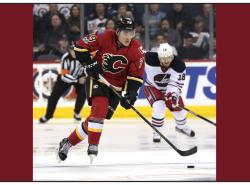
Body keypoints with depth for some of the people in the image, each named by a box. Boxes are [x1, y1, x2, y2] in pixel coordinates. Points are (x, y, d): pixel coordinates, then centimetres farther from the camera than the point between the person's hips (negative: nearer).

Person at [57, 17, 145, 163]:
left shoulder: (137, 50, -12)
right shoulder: (104, 38, -19)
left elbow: (136, 76, -9)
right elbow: (80, 47, -11)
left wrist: (130, 94, -19)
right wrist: (89, 63, -18)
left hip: (116, 86, 3)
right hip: (97, 79, -3)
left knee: (101, 116, 0)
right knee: (99, 109, -26)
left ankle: (68, 142, 15)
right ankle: (93, 148, -26)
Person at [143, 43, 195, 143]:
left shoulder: (179, 65, -29)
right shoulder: (150, 59, -34)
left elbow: (176, 83, -29)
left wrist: (173, 94, -47)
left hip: (168, 88, 3)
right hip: (152, 87, -3)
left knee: (178, 106, 10)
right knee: (159, 106, -25)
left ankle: (181, 126, 43)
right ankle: (156, 132, -8)